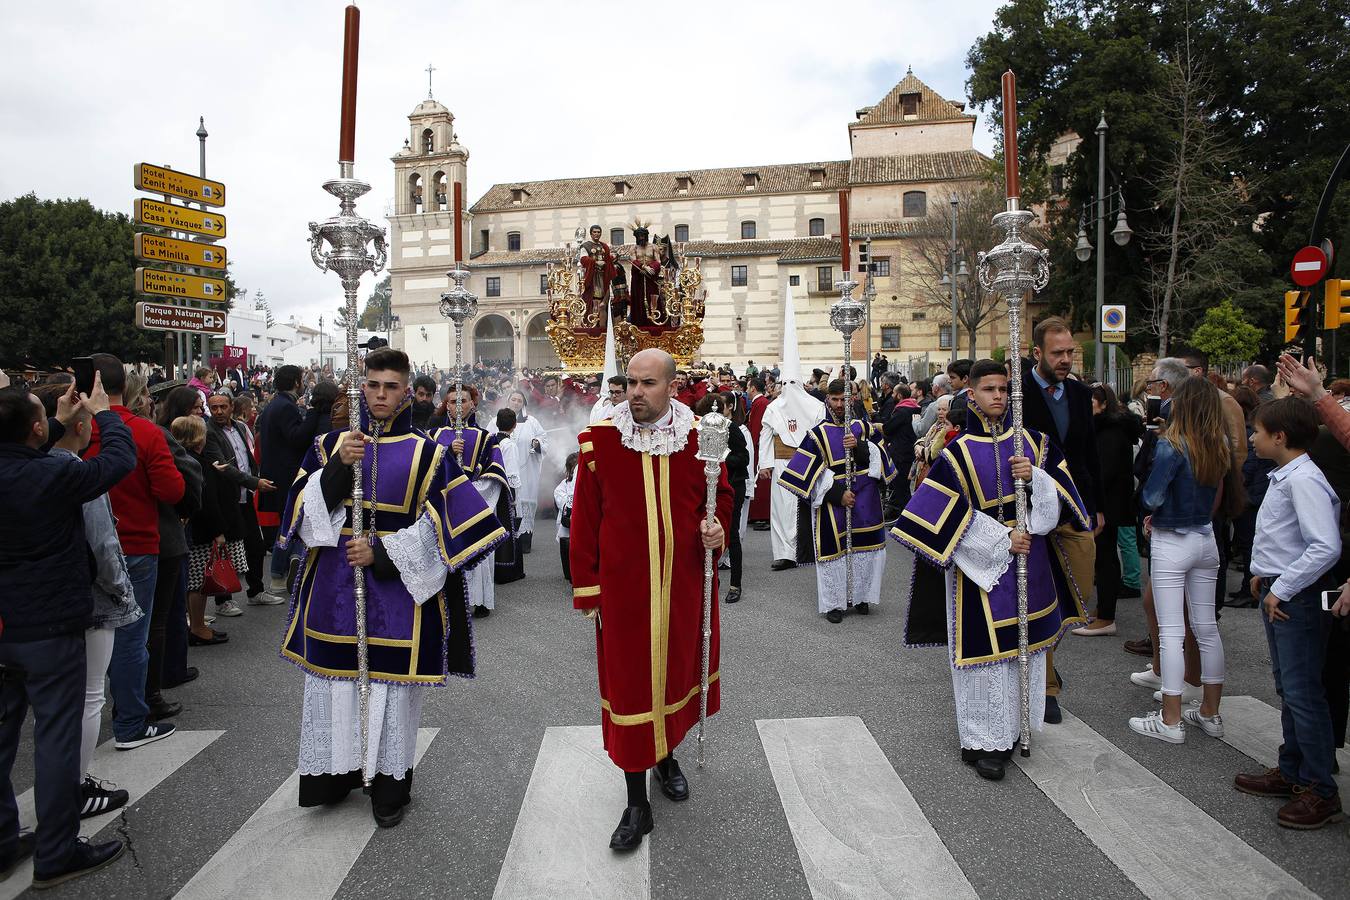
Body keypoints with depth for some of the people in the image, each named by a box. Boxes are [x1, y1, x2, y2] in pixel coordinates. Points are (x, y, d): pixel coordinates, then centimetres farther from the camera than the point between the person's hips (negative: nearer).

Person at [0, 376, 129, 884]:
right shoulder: (55, 475, -22)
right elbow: (121, 458, -11)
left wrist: (62, 424, 17)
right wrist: (104, 413, 4)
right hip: (50, 629, -7)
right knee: (56, 738, 3)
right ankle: (56, 855, 13)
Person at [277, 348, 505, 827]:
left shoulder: (427, 454, -1)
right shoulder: (331, 445, 7)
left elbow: (437, 526, -5)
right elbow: (304, 510, -1)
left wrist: (381, 554, -12)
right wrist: (337, 467, -16)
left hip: (396, 587, -2)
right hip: (334, 589, 3)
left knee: (391, 682, 4)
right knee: (334, 677, 8)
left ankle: (389, 786, 19)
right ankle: (336, 773, 28)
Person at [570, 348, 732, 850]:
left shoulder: (698, 436, -3)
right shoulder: (598, 441, -7)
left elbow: (720, 494, 11)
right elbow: (584, 519, -3)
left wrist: (718, 527, -11)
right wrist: (586, 588, -3)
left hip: (684, 584, 2)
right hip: (623, 587, -2)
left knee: (677, 668, 17)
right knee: (628, 682, 4)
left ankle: (667, 757, 45)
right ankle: (637, 803, 18)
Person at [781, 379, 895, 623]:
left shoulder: (863, 427, 9)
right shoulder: (818, 433, 0)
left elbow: (879, 456, 4)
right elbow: (811, 471, -6)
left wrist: (859, 446, -14)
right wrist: (837, 494, -12)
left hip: (865, 499, 3)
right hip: (833, 501, -2)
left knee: (865, 546, 4)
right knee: (834, 547, -2)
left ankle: (860, 596, 21)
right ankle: (834, 601, 11)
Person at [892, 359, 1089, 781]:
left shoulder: (1032, 442, 5)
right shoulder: (958, 452, -7)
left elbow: (1058, 497, 3)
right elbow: (950, 515, -12)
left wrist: (1034, 476, -17)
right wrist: (1002, 540, -15)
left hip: (1029, 561, 4)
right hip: (982, 564, -4)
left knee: (1024, 644, 12)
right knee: (985, 649, -1)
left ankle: (1016, 727, 29)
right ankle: (983, 741, 13)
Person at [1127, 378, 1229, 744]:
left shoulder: (1171, 445, -18)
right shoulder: (1221, 447, 2)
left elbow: (1151, 497, -19)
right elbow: (1215, 496, 12)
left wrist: (1155, 511, 4)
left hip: (1171, 545, -6)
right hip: (1206, 540, 7)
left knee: (1171, 631, -1)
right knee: (1206, 628, 14)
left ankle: (1170, 721, 6)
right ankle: (1210, 714, 24)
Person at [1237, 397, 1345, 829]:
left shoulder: (1304, 480, -20)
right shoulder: (1283, 477, 11)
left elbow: (1326, 547, -27)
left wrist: (1281, 588, -21)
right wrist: (1266, 574, 13)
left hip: (1297, 597, -10)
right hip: (1277, 593, 10)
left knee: (1303, 693, -2)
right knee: (1288, 689, 18)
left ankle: (1322, 792, 10)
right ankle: (1291, 772, 31)